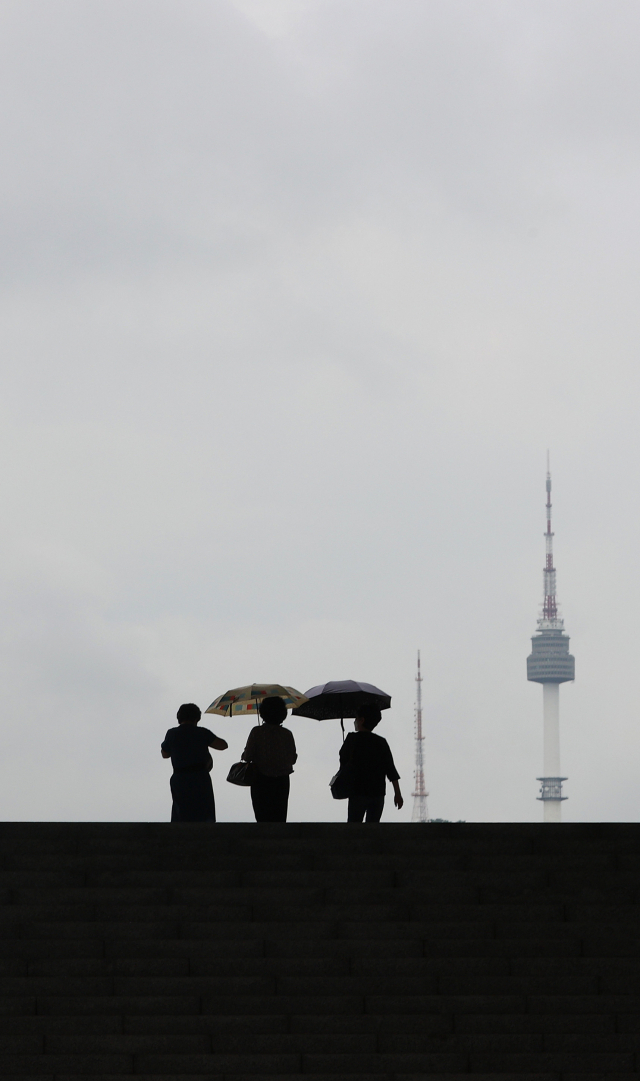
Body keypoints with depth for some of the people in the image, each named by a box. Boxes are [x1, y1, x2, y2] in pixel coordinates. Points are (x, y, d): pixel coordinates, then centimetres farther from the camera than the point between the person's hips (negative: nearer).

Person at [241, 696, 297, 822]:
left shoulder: (257, 732, -10)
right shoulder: (287, 734, -4)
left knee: (262, 817, 2)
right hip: (282, 782, 2)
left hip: (261, 781, -2)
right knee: (280, 817, 8)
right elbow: (293, 759, 2)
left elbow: (247, 757, -11)